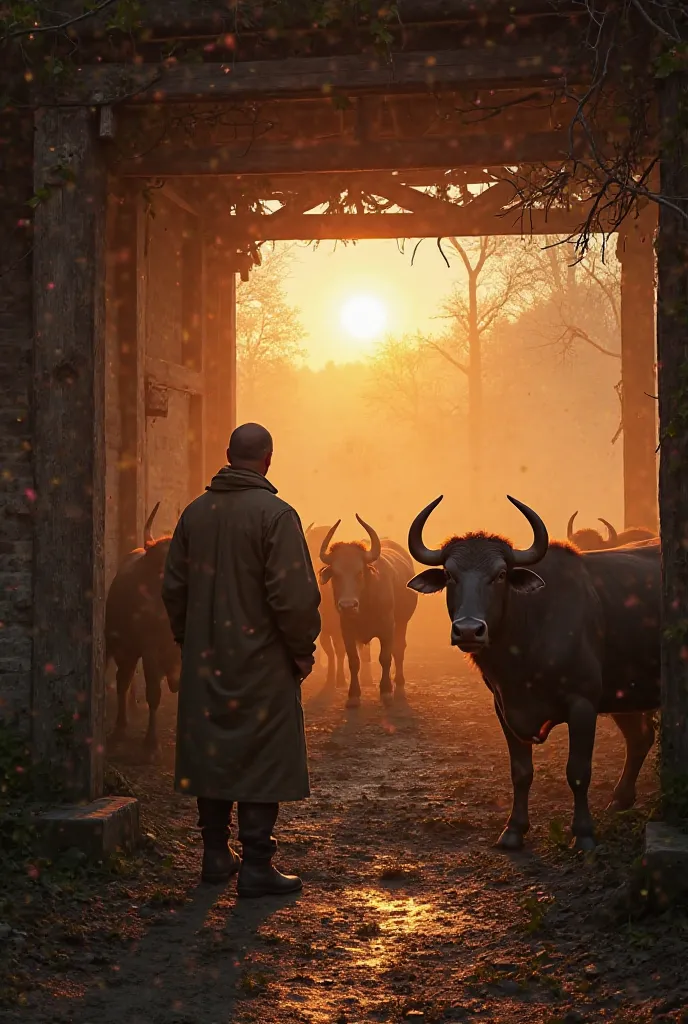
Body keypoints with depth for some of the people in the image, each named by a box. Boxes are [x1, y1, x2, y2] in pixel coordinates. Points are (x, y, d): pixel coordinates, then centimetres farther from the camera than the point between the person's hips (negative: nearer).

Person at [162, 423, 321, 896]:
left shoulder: (195, 512, 5)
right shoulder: (275, 514, -13)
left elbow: (174, 587, 11)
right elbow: (294, 594, -17)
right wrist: (303, 649, -5)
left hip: (205, 662, 6)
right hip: (262, 661, -5)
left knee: (211, 753, 13)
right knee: (263, 761, 1)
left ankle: (216, 855, 21)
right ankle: (256, 866, 3)